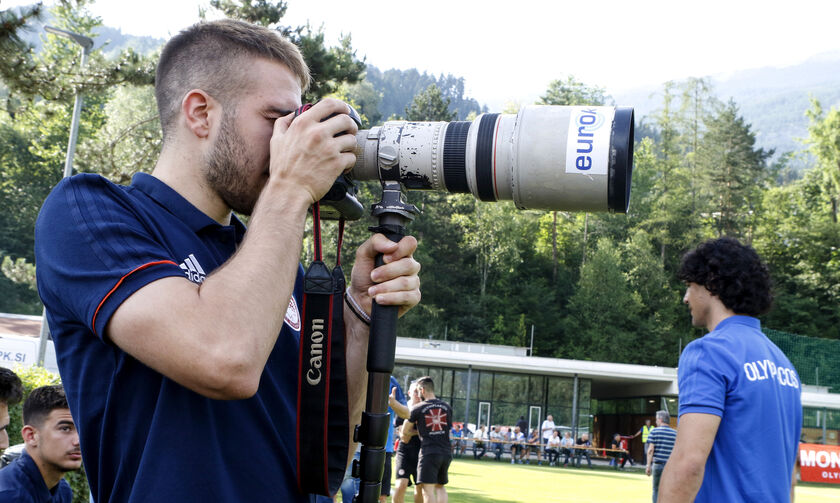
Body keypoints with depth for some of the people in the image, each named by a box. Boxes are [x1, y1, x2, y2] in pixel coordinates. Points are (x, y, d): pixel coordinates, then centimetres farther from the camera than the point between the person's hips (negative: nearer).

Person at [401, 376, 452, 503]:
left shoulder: (418, 409, -2)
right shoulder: (447, 407, 10)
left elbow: (404, 434, 6)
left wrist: (404, 434, 32)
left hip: (429, 453, -5)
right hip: (446, 453, 5)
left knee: (427, 490, -8)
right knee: (440, 486, 19)